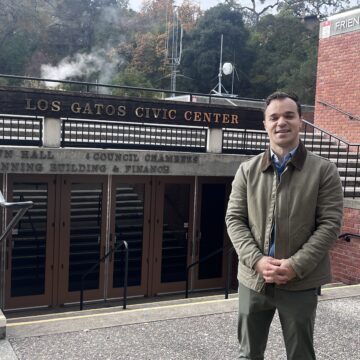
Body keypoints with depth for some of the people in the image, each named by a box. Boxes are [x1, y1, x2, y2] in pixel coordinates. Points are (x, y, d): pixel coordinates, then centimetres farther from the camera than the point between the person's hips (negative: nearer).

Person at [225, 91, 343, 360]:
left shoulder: (324, 170, -4)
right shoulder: (247, 170, 4)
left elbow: (331, 224, -8)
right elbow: (234, 219, 1)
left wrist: (295, 266, -18)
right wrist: (256, 260, -14)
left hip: (301, 283, -2)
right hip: (253, 279, 3)